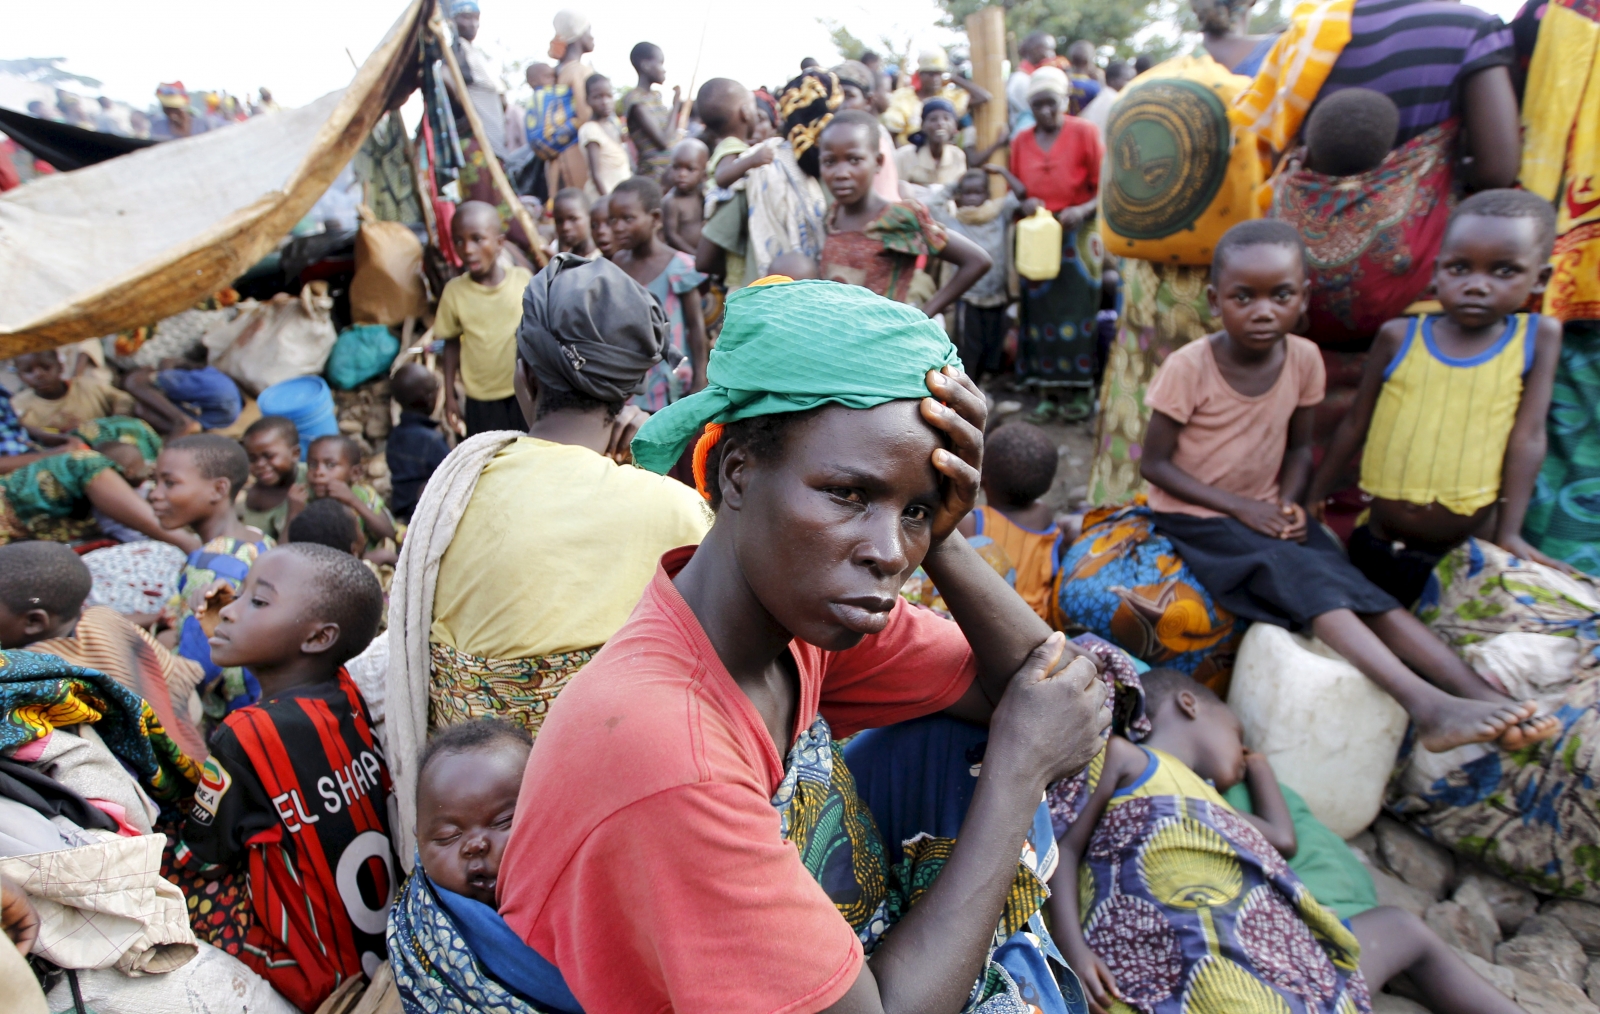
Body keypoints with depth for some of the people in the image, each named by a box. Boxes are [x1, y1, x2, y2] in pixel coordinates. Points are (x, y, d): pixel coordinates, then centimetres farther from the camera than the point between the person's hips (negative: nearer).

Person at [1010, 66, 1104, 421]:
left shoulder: (1084, 133, -3)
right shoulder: (1020, 141, 6)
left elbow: (1106, 188, -6)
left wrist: (1082, 210, -23)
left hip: (1076, 236, -3)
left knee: (1076, 309, -1)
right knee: (1041, 311, 2)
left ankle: (1078, 389, 8)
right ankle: (1047, 390, 10)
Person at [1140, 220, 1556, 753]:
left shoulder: (1304, 358, -2)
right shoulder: (1188, 367, -17)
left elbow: (1298, 447, 11)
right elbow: (1155, 463, -13)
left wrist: (1288, 502, -10)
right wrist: (1240, 507, -18)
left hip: (1267, 512, 5)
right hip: (1196, 516, -5)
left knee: (1358, 586, -17)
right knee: (1305, 581, -27)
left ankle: (1483, 693, -22)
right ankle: (1425, 703, -35)